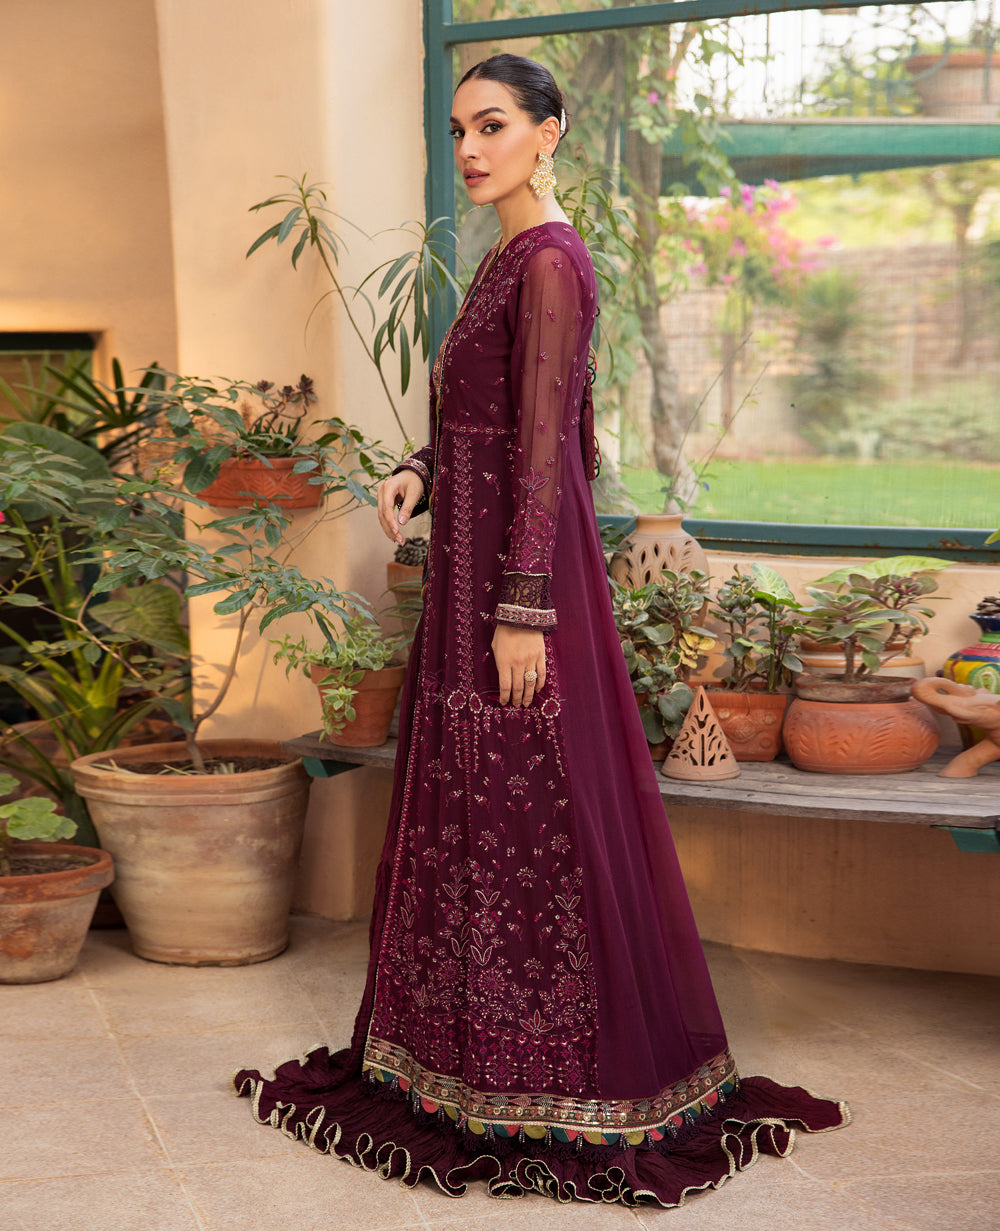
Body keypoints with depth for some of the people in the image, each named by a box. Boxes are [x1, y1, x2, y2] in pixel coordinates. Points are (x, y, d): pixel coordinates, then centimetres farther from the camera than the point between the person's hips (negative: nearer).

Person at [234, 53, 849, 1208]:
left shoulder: (548, 261, -14)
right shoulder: (510, 257, 15)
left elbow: (543, 442, -20)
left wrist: (525, 606, -22)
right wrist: (418, 472, 3)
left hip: (518, 562, -10)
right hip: (471, 559, 10)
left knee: (529, 810, -3)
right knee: (472, 802, 15)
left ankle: (554, 1083, 10)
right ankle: (470, 1049, 28)